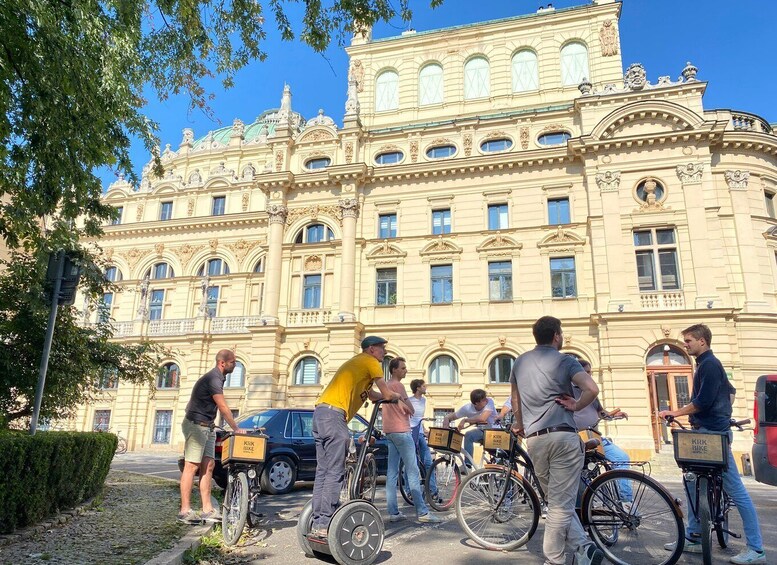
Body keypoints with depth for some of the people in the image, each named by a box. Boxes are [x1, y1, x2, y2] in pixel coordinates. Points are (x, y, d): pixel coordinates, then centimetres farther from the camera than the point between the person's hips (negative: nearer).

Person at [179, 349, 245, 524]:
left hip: (207, 427, 10)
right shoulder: (213, 378, -16)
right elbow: (223, 407, -17)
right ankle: (185, 511, -2)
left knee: (208, 465, 6)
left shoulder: (218, 378, 15)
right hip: (196, 425, -10)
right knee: (191, 466, -6)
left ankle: (207, 510, 9)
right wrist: (236, 428, -10)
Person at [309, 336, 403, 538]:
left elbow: (371, 394, 30)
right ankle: (324, 524, -8)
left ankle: (317, 522, 13)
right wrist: (397, 396, 25)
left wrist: (390, 397, 22)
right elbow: (387, 394, 5)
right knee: (335, 472, -8)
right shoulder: (371, 362, 2)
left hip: (320, 412, 10)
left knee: (323, 471, 10)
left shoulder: (356, 362, 30)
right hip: (334, 414, -10)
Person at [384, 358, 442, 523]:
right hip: (401, 431, -9)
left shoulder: (386, 386, 16)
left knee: (392, 473, 7)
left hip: (389, 431, 9)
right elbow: (411, 410, -11)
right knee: (413, 472, -6)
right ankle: (422, 512, -5)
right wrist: (405, 405, 7)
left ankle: (393, 512, 8)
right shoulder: (398, 385, -11)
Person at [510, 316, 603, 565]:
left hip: (534, 439, 4)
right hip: (563, 436, -4)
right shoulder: (565, 361, -2)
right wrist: (575, 406, 1)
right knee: (561, 504, 2)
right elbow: (592, 389, -17)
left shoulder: (519, 362, 14)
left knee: (556, 501, 17)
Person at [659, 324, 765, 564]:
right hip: (707, 432, 11)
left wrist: (675, 413, -12)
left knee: (736, 490, -4)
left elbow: (703, 401, -20)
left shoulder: (709, 364, -14)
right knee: (693, 483, 12)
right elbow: (730, 391, 28)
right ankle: (693, 538, 18)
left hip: (713, 434, -10)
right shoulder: (707, 364, 17)